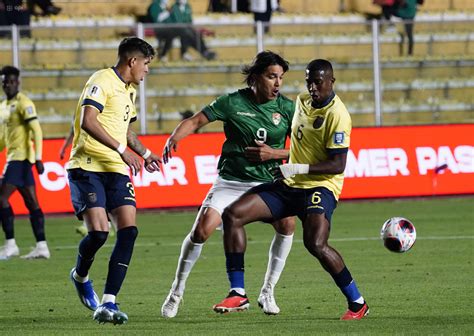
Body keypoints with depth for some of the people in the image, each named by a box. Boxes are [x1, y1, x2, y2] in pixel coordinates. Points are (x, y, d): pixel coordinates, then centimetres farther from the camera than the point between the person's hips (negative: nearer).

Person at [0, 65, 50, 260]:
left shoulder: (24, 104, -10)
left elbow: (36, 131, -16)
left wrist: (38, 158, -22)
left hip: (20, 158, -9)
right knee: (31, 203, 6)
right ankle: (41, 246, 4)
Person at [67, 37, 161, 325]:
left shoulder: (129, 90, 21)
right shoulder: (102, 81, -8)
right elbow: (88, 121, -21)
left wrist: (145, 153, 37)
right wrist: (122, 149, -24)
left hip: (116, 170, 8)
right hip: (87, 168, -8)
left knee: (129, 231, -10)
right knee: (99, 232, -17)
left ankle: (108, 303, -10)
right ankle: (81, 276, 17)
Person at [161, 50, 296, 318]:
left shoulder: (287, 108, -1)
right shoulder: (233, 102, -5)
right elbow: (196, 121, -3)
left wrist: (274, 153, -16)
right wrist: (174, 138, -21)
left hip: (268, 182, 1)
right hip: (230, 182, -1)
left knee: (287, 223, -24)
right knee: (202, 230, -17)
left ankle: (268, 292, -7)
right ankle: (177, 292, 4)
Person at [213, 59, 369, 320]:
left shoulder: (337, 115, -15)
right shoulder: (302, 101, 10)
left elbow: (338, 165, -20)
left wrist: (298, 168, -25)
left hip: (320, 186, -8)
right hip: (289, 184, 8)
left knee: (316, 244, -30)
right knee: (232, 215, -6)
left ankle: (357, 303, -10)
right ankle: (237, 292, -6)